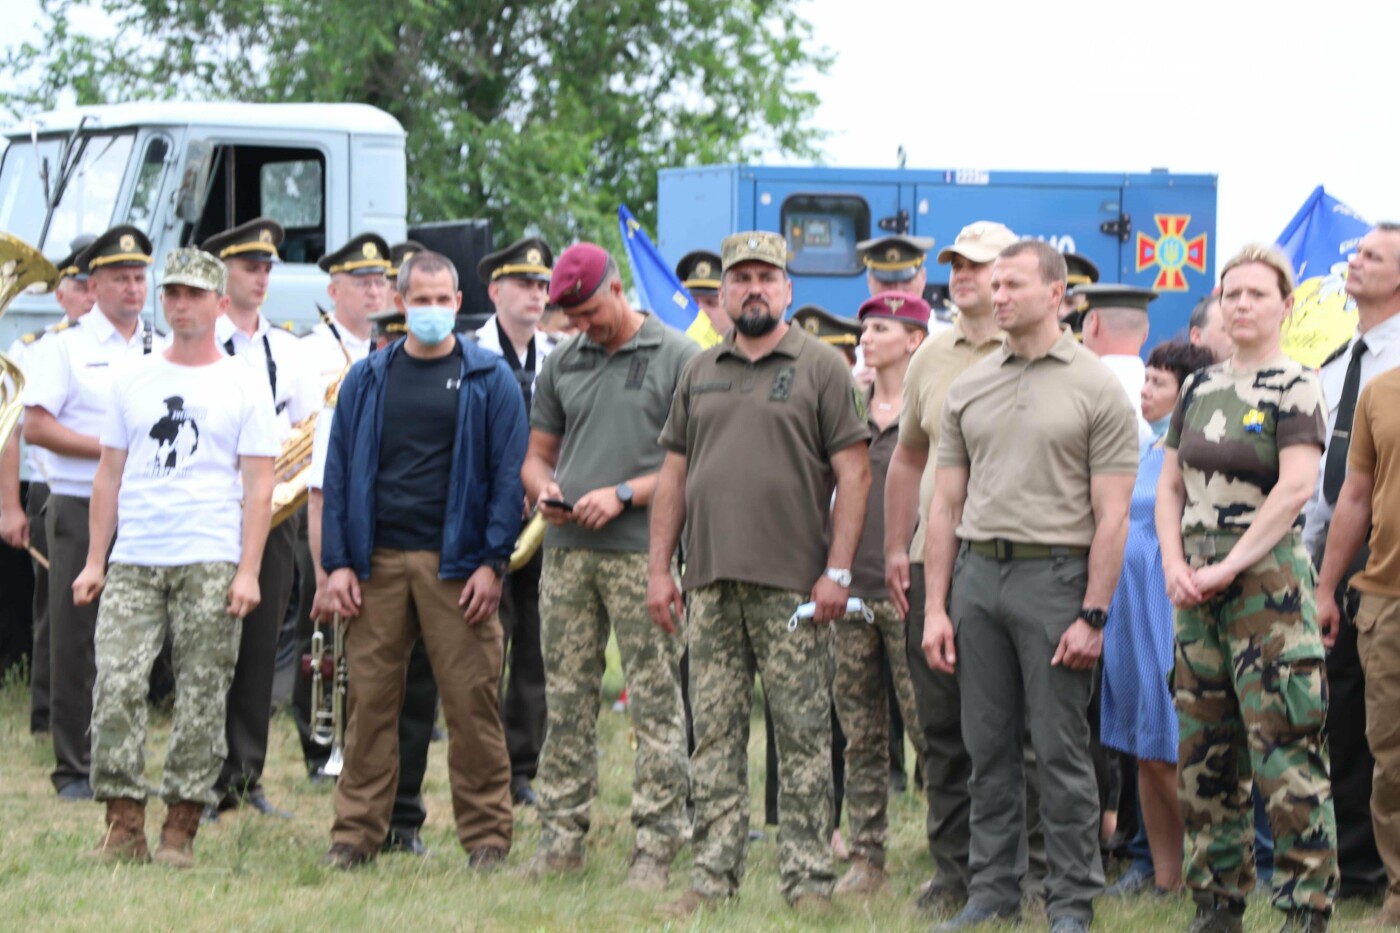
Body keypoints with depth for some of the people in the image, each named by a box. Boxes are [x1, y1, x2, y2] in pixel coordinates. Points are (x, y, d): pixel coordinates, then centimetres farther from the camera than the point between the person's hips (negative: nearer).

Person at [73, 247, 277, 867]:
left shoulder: (244, 386, 4)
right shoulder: (133, 380, 13)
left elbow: (258, 487, 1)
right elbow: (109, 474, 15)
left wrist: (248, 571, -8)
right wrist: (94, 561, 8)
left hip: (210, 565, -2)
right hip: (133, 562, 2)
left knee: (202, 699, -2)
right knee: (116, 685, -9)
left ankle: (179, 831, 3)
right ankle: (123, 825, -5)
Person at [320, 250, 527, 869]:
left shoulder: (488, 380, 5)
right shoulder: (367, 380, 12)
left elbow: (508, 474, 1)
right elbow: (339, 472, 11)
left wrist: (491, 562, -7)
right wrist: (338, 561, 1)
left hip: (456, 564, -2)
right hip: (378, 561, 2)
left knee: (471, 700, -3)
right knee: (370, 699, 2)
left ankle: (486, 836, 2)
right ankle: (357, 830, 8)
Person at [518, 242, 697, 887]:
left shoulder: (678, 358, -1)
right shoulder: (563, 364, 15)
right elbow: (537, 452, 22)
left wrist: (623, 494, -13)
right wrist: (543, 488, -1)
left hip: (642, 550, -5)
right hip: (567, 550, 5)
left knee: (656, 704, -5)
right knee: (566, 700, 7)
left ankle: (656, 845, -2)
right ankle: (562, 835, 13)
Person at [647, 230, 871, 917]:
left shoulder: (821, 369, 1)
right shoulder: (701, 373, 15)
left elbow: (853, 473, -4)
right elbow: (673, 475, 17)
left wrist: (837, 571, -11)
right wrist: (659, 569, 10)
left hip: (793, 583, -4)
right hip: (711, 582, 4)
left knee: (802, 733, -2)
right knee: (715, 734, 5)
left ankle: (807, 877, 2)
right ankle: (713, 874, 9)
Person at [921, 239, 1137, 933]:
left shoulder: (1096, 389, -2)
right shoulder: (969, 387, 12)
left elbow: (1112, 515, -6)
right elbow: (946, 504, 14)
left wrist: (1093, 616, -12)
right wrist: (935, 608, 7)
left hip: (1055, 573, -5)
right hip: (977, 571, 5)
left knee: (1061, 750, -2)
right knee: (987, 747, 8)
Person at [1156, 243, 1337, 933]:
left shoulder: (1295, 387, -4)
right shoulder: (1200, 388, 14)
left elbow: (1294, 490, -14)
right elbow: (1171, 487, 15)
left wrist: (1228, 568, -15)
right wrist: (1176, 565, -2)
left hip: (1268, 582, -7)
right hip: (1197, 586, 7)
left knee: (1286, 754, -10)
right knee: (1204, 756, 9)